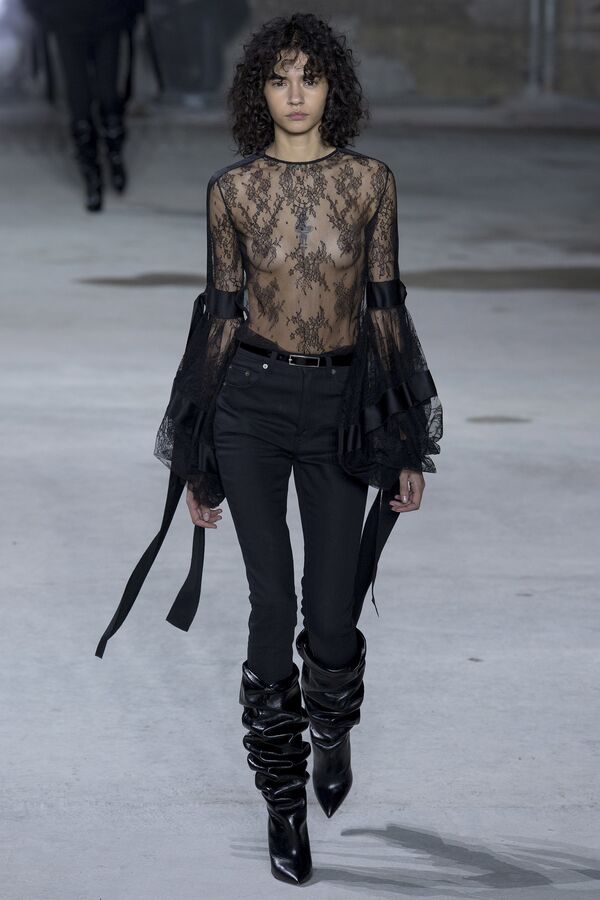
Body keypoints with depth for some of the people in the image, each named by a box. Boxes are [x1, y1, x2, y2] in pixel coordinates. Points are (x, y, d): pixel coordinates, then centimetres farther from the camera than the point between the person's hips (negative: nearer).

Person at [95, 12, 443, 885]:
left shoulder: (371, 180, 1)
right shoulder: (232, 190, 0)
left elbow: (385, 305, 4)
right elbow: (221, 312, 3)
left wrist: (407, 445, 3)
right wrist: (199, 456, 4)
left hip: (344, 402, 1)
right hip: (252, 396, 0)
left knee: (333, 612, 2)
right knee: (272, 609, -2)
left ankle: (331, 730, 37)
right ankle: (284, 797, 12)